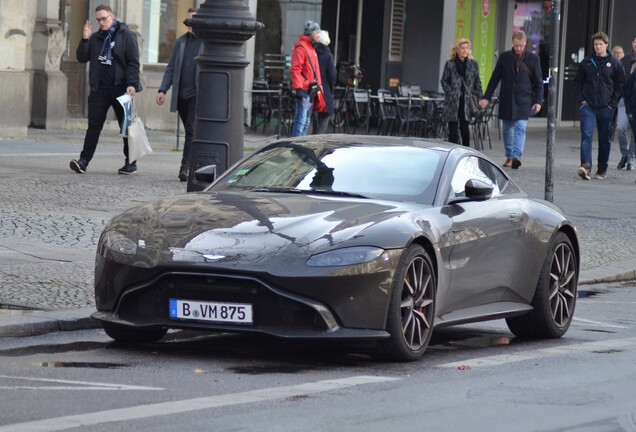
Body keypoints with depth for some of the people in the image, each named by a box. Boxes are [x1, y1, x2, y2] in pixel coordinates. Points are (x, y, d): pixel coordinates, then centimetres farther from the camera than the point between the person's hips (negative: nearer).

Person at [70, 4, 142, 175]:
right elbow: (82, 58, 11)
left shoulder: (126, 36, -2)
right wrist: (85, 40, -3)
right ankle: (84, 160, -8)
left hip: (121, 89, -4)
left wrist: (132, 84, -17)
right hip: (99, 89, 4)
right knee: (94, 125, -3)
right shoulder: (95, 38, 12)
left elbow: (133, 62, -7)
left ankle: (131, 163, 11)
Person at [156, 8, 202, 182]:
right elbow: (171, 68, 16)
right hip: (181, 95, 5)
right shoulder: (181, 42, 15)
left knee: (192, 131, -13)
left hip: (198, 95, -5)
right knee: (191, 133, 10)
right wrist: (163, 90, 5)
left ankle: (185, 167, -17)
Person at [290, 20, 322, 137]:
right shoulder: (300, 47, -11)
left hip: (311, 91, 10)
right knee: (301, 120, -12)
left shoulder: (311, 47, 19)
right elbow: (295, 70, -18)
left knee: (307, 121, 12)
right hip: (304, 90, -10)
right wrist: (298, 89, -23)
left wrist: (319, 86, 23)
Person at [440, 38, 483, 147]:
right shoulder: (450, 64, 3)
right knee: (453, 128, 1)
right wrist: (450, 92, -9)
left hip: (467, 100, 1)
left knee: (465, 128, -4)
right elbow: (444, 81, 5)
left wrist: (479, 98, 2)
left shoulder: (473, 64, 8)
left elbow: (477, 82, 10)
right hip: (453, 101, -1)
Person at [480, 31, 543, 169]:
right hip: (506, 100, 3)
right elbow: (495, 79, 7)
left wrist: (538, 101, -4)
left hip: (524, 101, -2)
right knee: (507, 129, 7)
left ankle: (516, 156, -25)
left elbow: (538, 82, 5)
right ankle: (509, 157, 17)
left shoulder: (533, 59, 2)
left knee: (520, 127, -16)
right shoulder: (504, 57, 5)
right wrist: (486, 98, 3)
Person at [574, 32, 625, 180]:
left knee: (605, 139, 7)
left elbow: (620, 85, 3)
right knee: (586, 135, -14)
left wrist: (613, 103, -6)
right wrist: (581, 100, -1)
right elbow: (578, 81, 11)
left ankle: (602, 169, 18)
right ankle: (586, 166, -24)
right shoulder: (586, 62, 6)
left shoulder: (615, 64, 1)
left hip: (606, 107, -1)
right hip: (588, 106, 1)